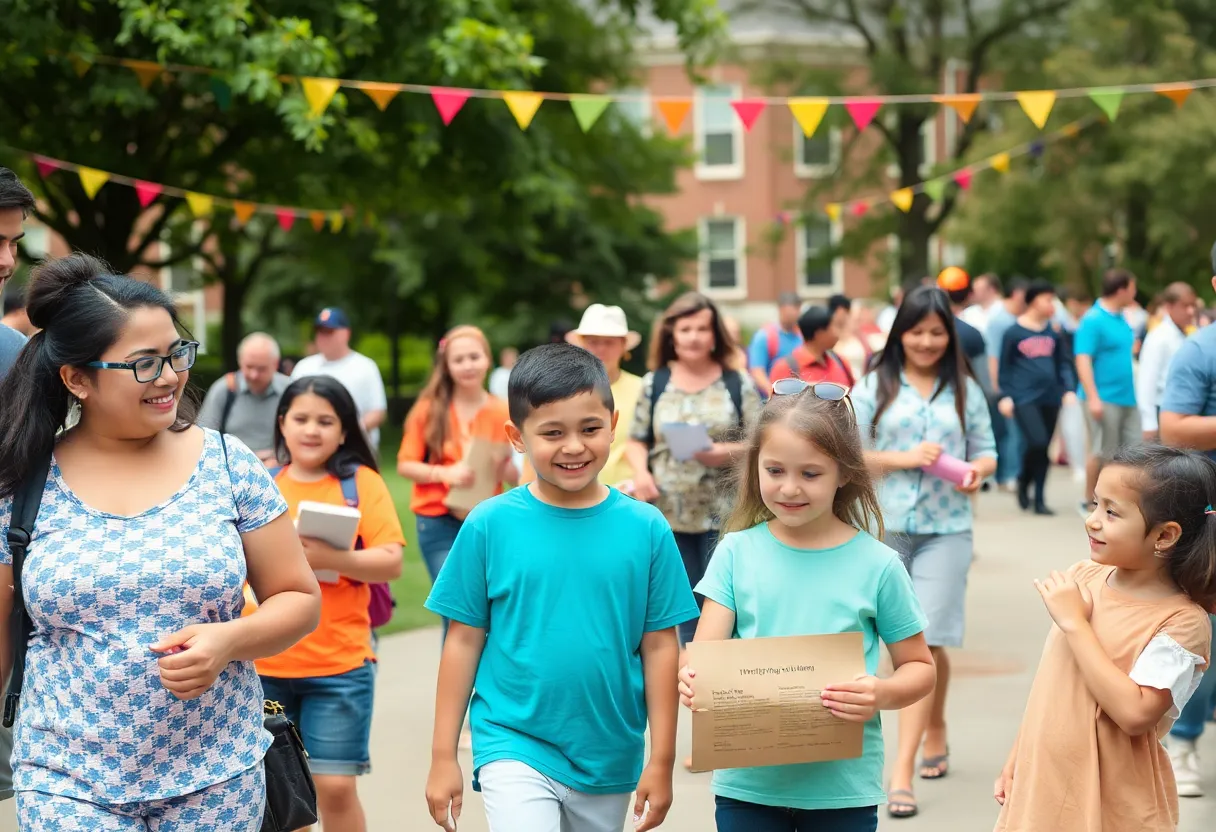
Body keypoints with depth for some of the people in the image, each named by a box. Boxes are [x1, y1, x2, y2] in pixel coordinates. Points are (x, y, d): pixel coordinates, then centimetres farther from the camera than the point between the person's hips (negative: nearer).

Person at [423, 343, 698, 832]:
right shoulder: (490, 525, -6)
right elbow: (465, 641, 0)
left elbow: (660, 647, 0)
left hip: (610, 760, 2)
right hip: (514, 749, -2)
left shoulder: (645, 528, -3)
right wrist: (443, 757, 1)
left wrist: (661, 762, 1)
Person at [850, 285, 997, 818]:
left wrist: (976, 470, -11)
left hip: (946, 530, -1)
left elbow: (987, 452, 12)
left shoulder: (965, 389, 7)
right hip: (886, 527, 1)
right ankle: (935, 733, 37)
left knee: (924, 641, -11)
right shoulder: (875, 385, 3)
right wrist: (905, 458, -14)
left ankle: (903, 771, -12)